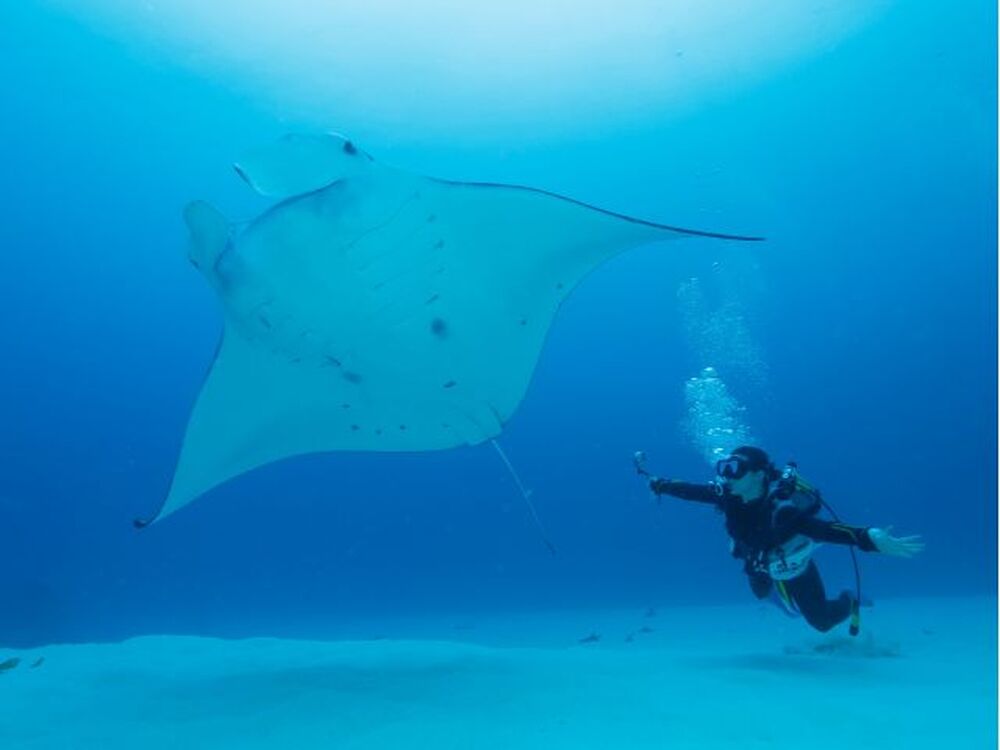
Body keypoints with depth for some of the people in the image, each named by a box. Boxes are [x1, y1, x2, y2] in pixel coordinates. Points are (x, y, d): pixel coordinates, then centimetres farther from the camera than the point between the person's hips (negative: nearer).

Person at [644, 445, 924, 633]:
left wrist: (869, 537, -72)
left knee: (821, 621, 11)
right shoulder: (726, 494, -29)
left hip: (792, 569, -5)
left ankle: (849, 602, 41)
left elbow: (822, 528, -57)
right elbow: (691, 491, -15)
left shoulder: (780, 510, -45)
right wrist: (659, 485, -6)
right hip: (761, 566, 5)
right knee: (761, 593, 31)